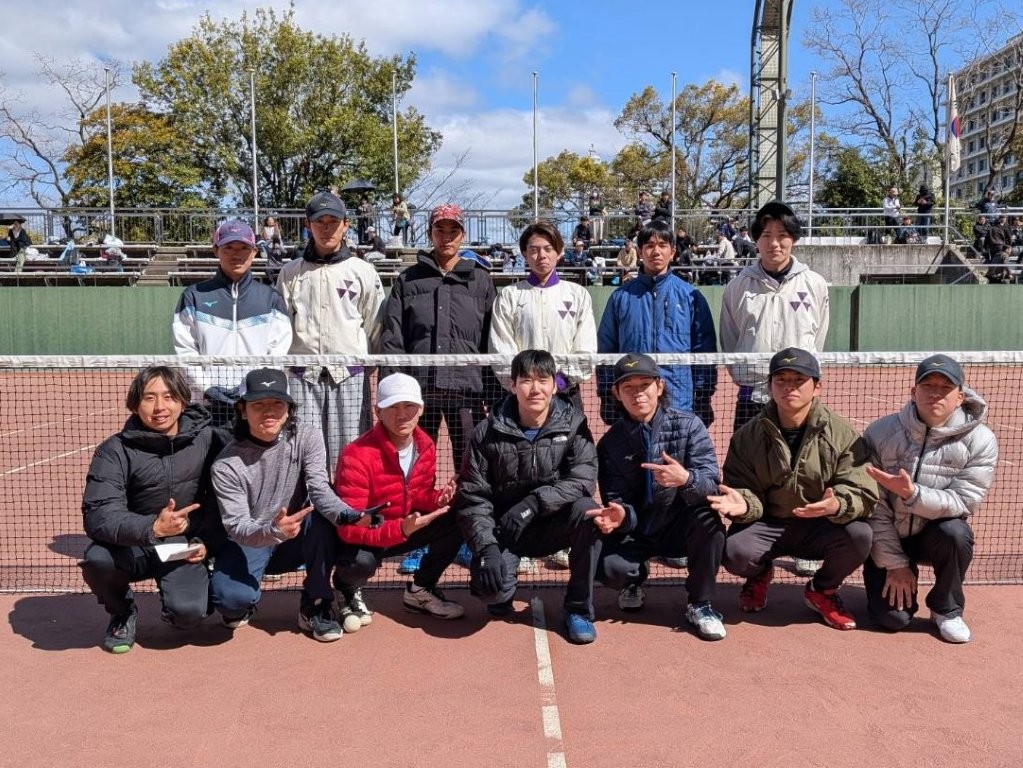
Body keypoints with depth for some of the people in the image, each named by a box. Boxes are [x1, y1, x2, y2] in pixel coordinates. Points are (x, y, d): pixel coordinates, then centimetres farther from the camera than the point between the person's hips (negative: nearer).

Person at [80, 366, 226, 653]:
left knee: (187, 612, -26)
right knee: (97, 560, -31)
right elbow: (97, 515, -21)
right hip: (132, 546, 1)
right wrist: (152, 527, -39)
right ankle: (123, 613, 3)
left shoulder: (206, 439, -5)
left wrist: (206, 542, -14)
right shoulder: (115, 450, -9)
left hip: (186, 546, -1)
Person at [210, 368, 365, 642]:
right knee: (232, 598, -31)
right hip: (248, 545, -2)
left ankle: (315, 606, -11)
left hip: (296, 539, 2)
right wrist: (273, 531, -46)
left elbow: (320, 490, -24)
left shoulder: (307, 437, -11)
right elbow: (237, 528, -23)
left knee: (324, 519, -31)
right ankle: (242, 604, 11)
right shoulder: (226, 465, -17)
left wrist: (347, 514, -47)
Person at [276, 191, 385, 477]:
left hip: (350, 375, -1)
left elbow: (375, 327, 8)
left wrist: (370, 367, 6)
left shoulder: (363, 271, 7)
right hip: (303, 374, 2)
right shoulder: (291, 272, 11)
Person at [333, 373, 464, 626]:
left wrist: (436, 499, -22)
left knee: (456, 522, -14)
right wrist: (400, 530, -43)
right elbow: (349, 528, -31)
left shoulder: (426, 446, -8)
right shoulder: (357, 456, -29)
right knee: (361, 561, -38)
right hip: (362, 538, -6)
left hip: (405, 528, 6)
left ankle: (420, 590, 9)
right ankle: (349, 591, 3)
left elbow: (418, 496, 3)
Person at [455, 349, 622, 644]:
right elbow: (472, 497, -9)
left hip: (553, 525, 1)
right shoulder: (487, 432, -8)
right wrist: (486, 547, -22)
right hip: (503, 529, -1)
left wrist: (533, 502, -29)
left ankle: (579, 609, -11)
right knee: (492, 588, -28)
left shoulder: (573, 424, -7)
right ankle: (499, 594, 15)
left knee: (587, 510, -30)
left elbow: (582, 480, -18)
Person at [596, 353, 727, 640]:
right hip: (636, 531, 1)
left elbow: (712, 484, -18)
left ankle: (699, 604, -9)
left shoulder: (688, 426, -8)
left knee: (708, 518, -33)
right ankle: (634, 582, 13)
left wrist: (686, 479, -42)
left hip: (680, 527, 0)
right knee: (608, 567, -28)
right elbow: (616, 500, -7)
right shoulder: (610, 443, -3)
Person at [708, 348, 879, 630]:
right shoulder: (748, 437, -3)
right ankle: (760, 575, 14)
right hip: (767, 525, 0)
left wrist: (837, 505, -39)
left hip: (821, 528, 0)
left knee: (859, 535, -30)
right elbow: (747, 492, -4)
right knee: (734, 552, -29)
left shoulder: (843, 434, -8)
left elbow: (863, 493, -15)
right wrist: (742, 505, -30)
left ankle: (822, 590, 5)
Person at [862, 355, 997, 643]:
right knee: (893, 617, -14)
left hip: (936, 536, 1)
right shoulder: (880, 432, -14)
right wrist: (895, 563, -13)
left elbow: (963, 503, -19)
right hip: (888, 537, -1)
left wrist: (911, 493, -36)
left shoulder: (981, 441, -13)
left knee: (955, 532, -33)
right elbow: (873, 506, -13)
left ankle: (946, 609, -5)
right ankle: (901, 577, 22)